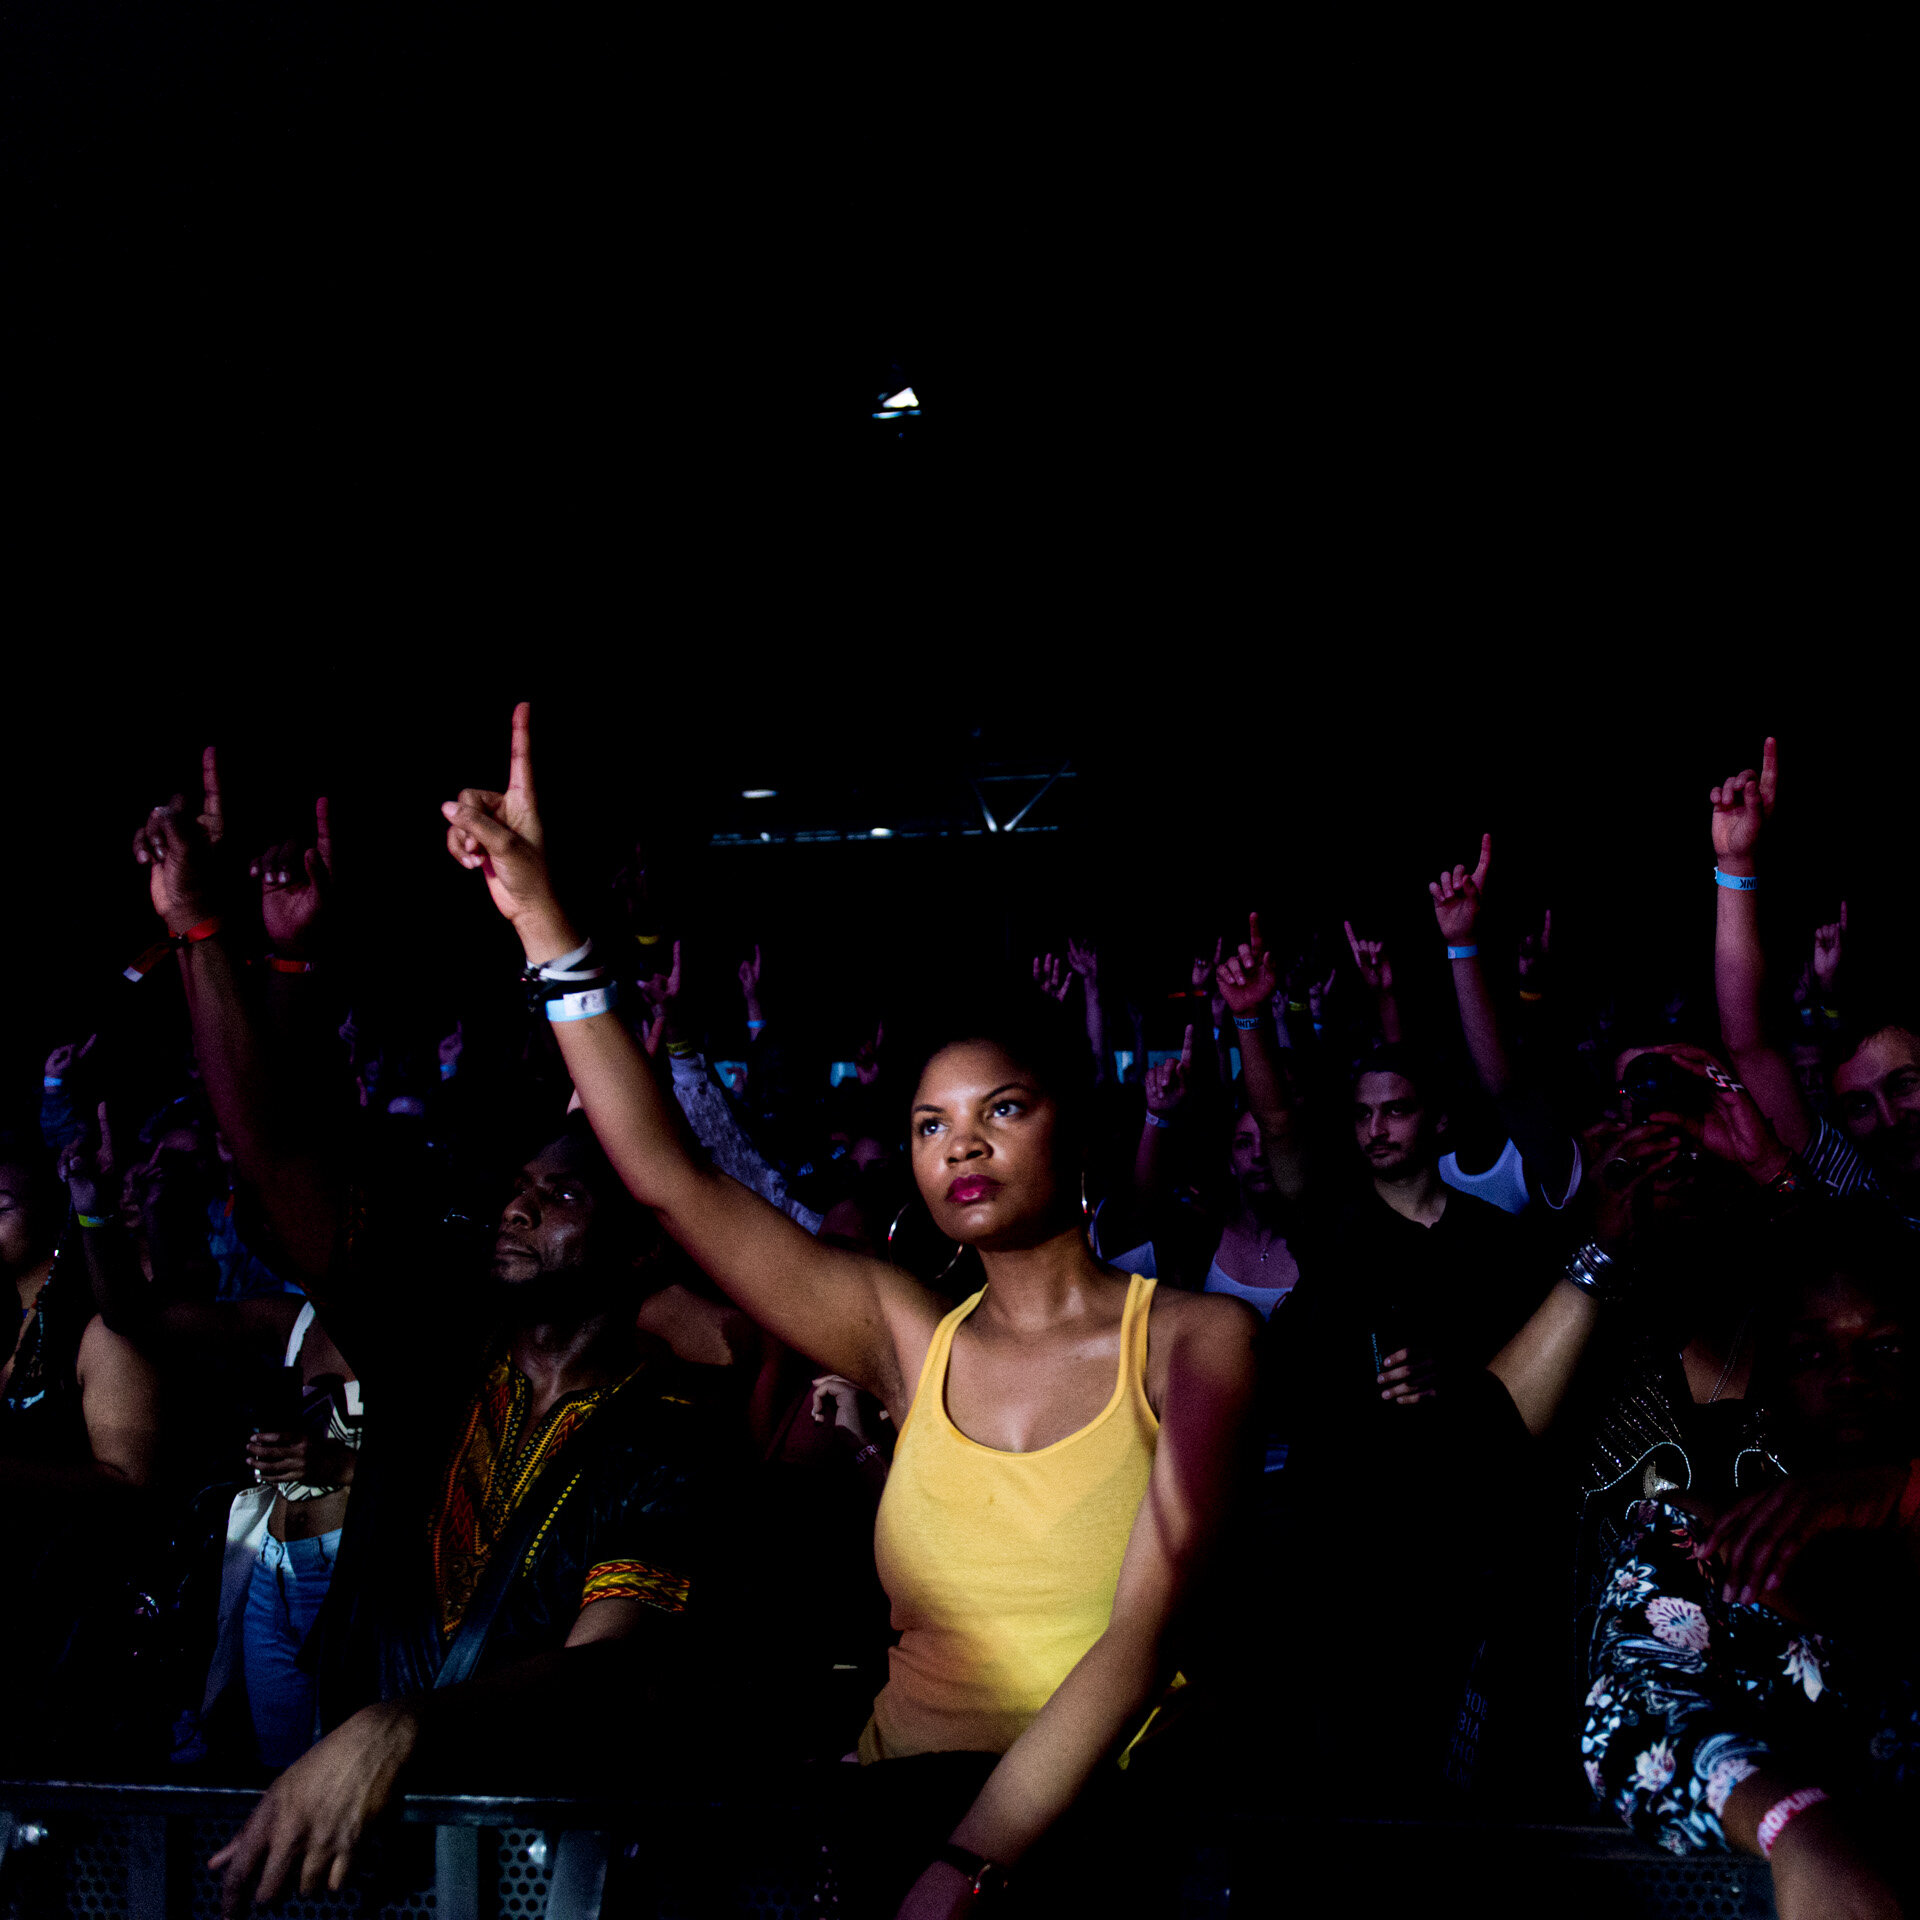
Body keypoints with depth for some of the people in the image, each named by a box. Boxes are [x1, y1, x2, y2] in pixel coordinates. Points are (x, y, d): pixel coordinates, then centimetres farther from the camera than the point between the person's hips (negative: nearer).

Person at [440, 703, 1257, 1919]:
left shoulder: (1193, 1339, 3)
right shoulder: (912, 1339, 13)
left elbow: (1145, 1628, -9)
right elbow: (665, 1174, 9)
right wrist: (543, 921, 5)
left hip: (1114, 1813, -3)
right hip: (907, 1806, 4)